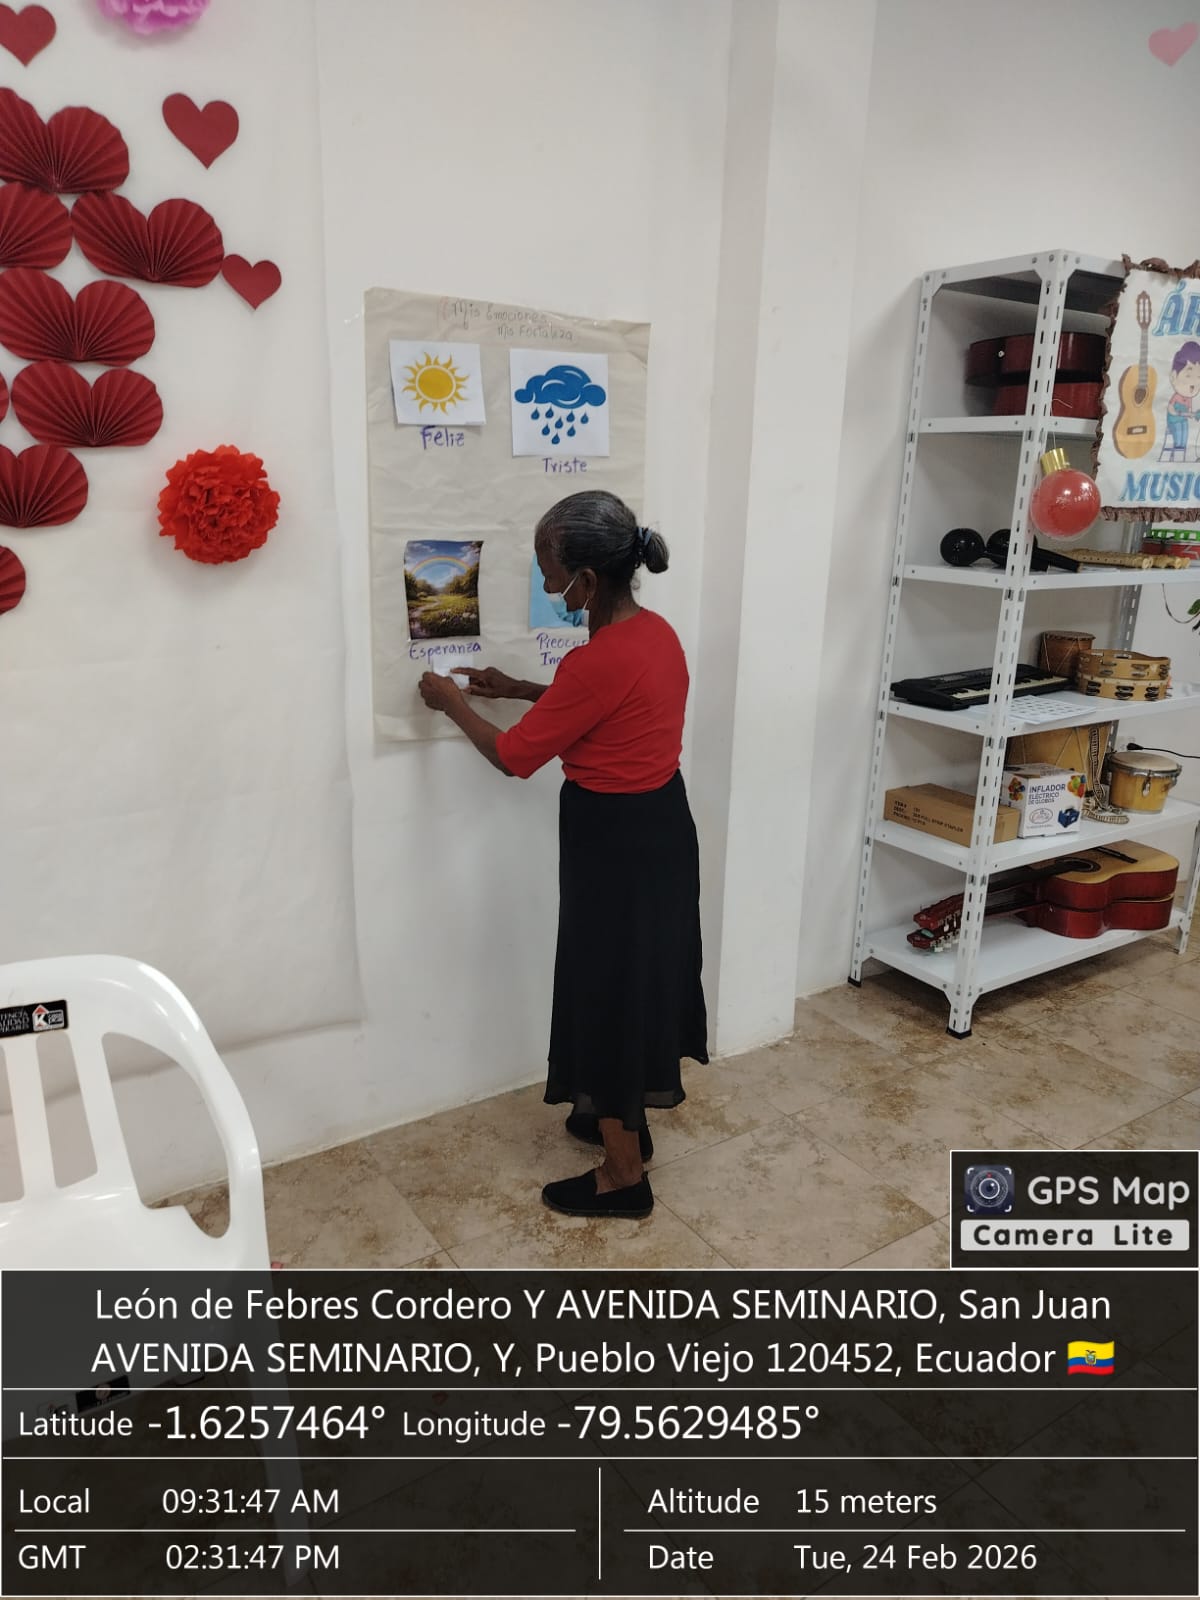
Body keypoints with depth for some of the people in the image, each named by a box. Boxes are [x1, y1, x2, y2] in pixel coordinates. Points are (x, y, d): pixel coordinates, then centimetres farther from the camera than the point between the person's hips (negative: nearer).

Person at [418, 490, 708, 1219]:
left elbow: (514, 756, -15)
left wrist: (454, 702, 1)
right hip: (662, 826, 9)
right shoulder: (657, 632, 2)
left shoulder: (599, 660, -25)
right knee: (640, 981, 22)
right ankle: (626, 1121, 42)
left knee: (610, 995, 5)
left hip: (615, 844, -9)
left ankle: (624, 1177, 22)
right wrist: (520, 689, 20)